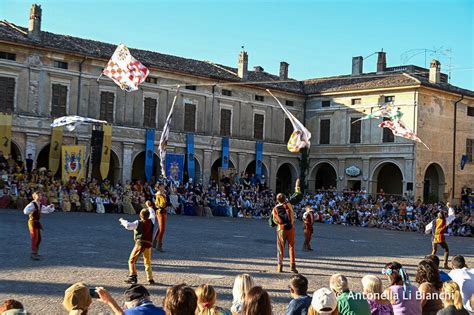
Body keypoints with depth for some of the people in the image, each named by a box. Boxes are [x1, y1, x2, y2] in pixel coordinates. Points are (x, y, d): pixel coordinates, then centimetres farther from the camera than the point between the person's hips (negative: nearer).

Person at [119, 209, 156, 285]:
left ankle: (133, 276, -14)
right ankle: (150, 279, 18)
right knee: (148, 262, 19)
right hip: (148, 244, 5)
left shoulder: (138, 223, -6)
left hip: (140, 243, -5)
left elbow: (128, 226, -17)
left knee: (132, 260, 1)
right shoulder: (151, 222, 8)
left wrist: (122, 221, 2)